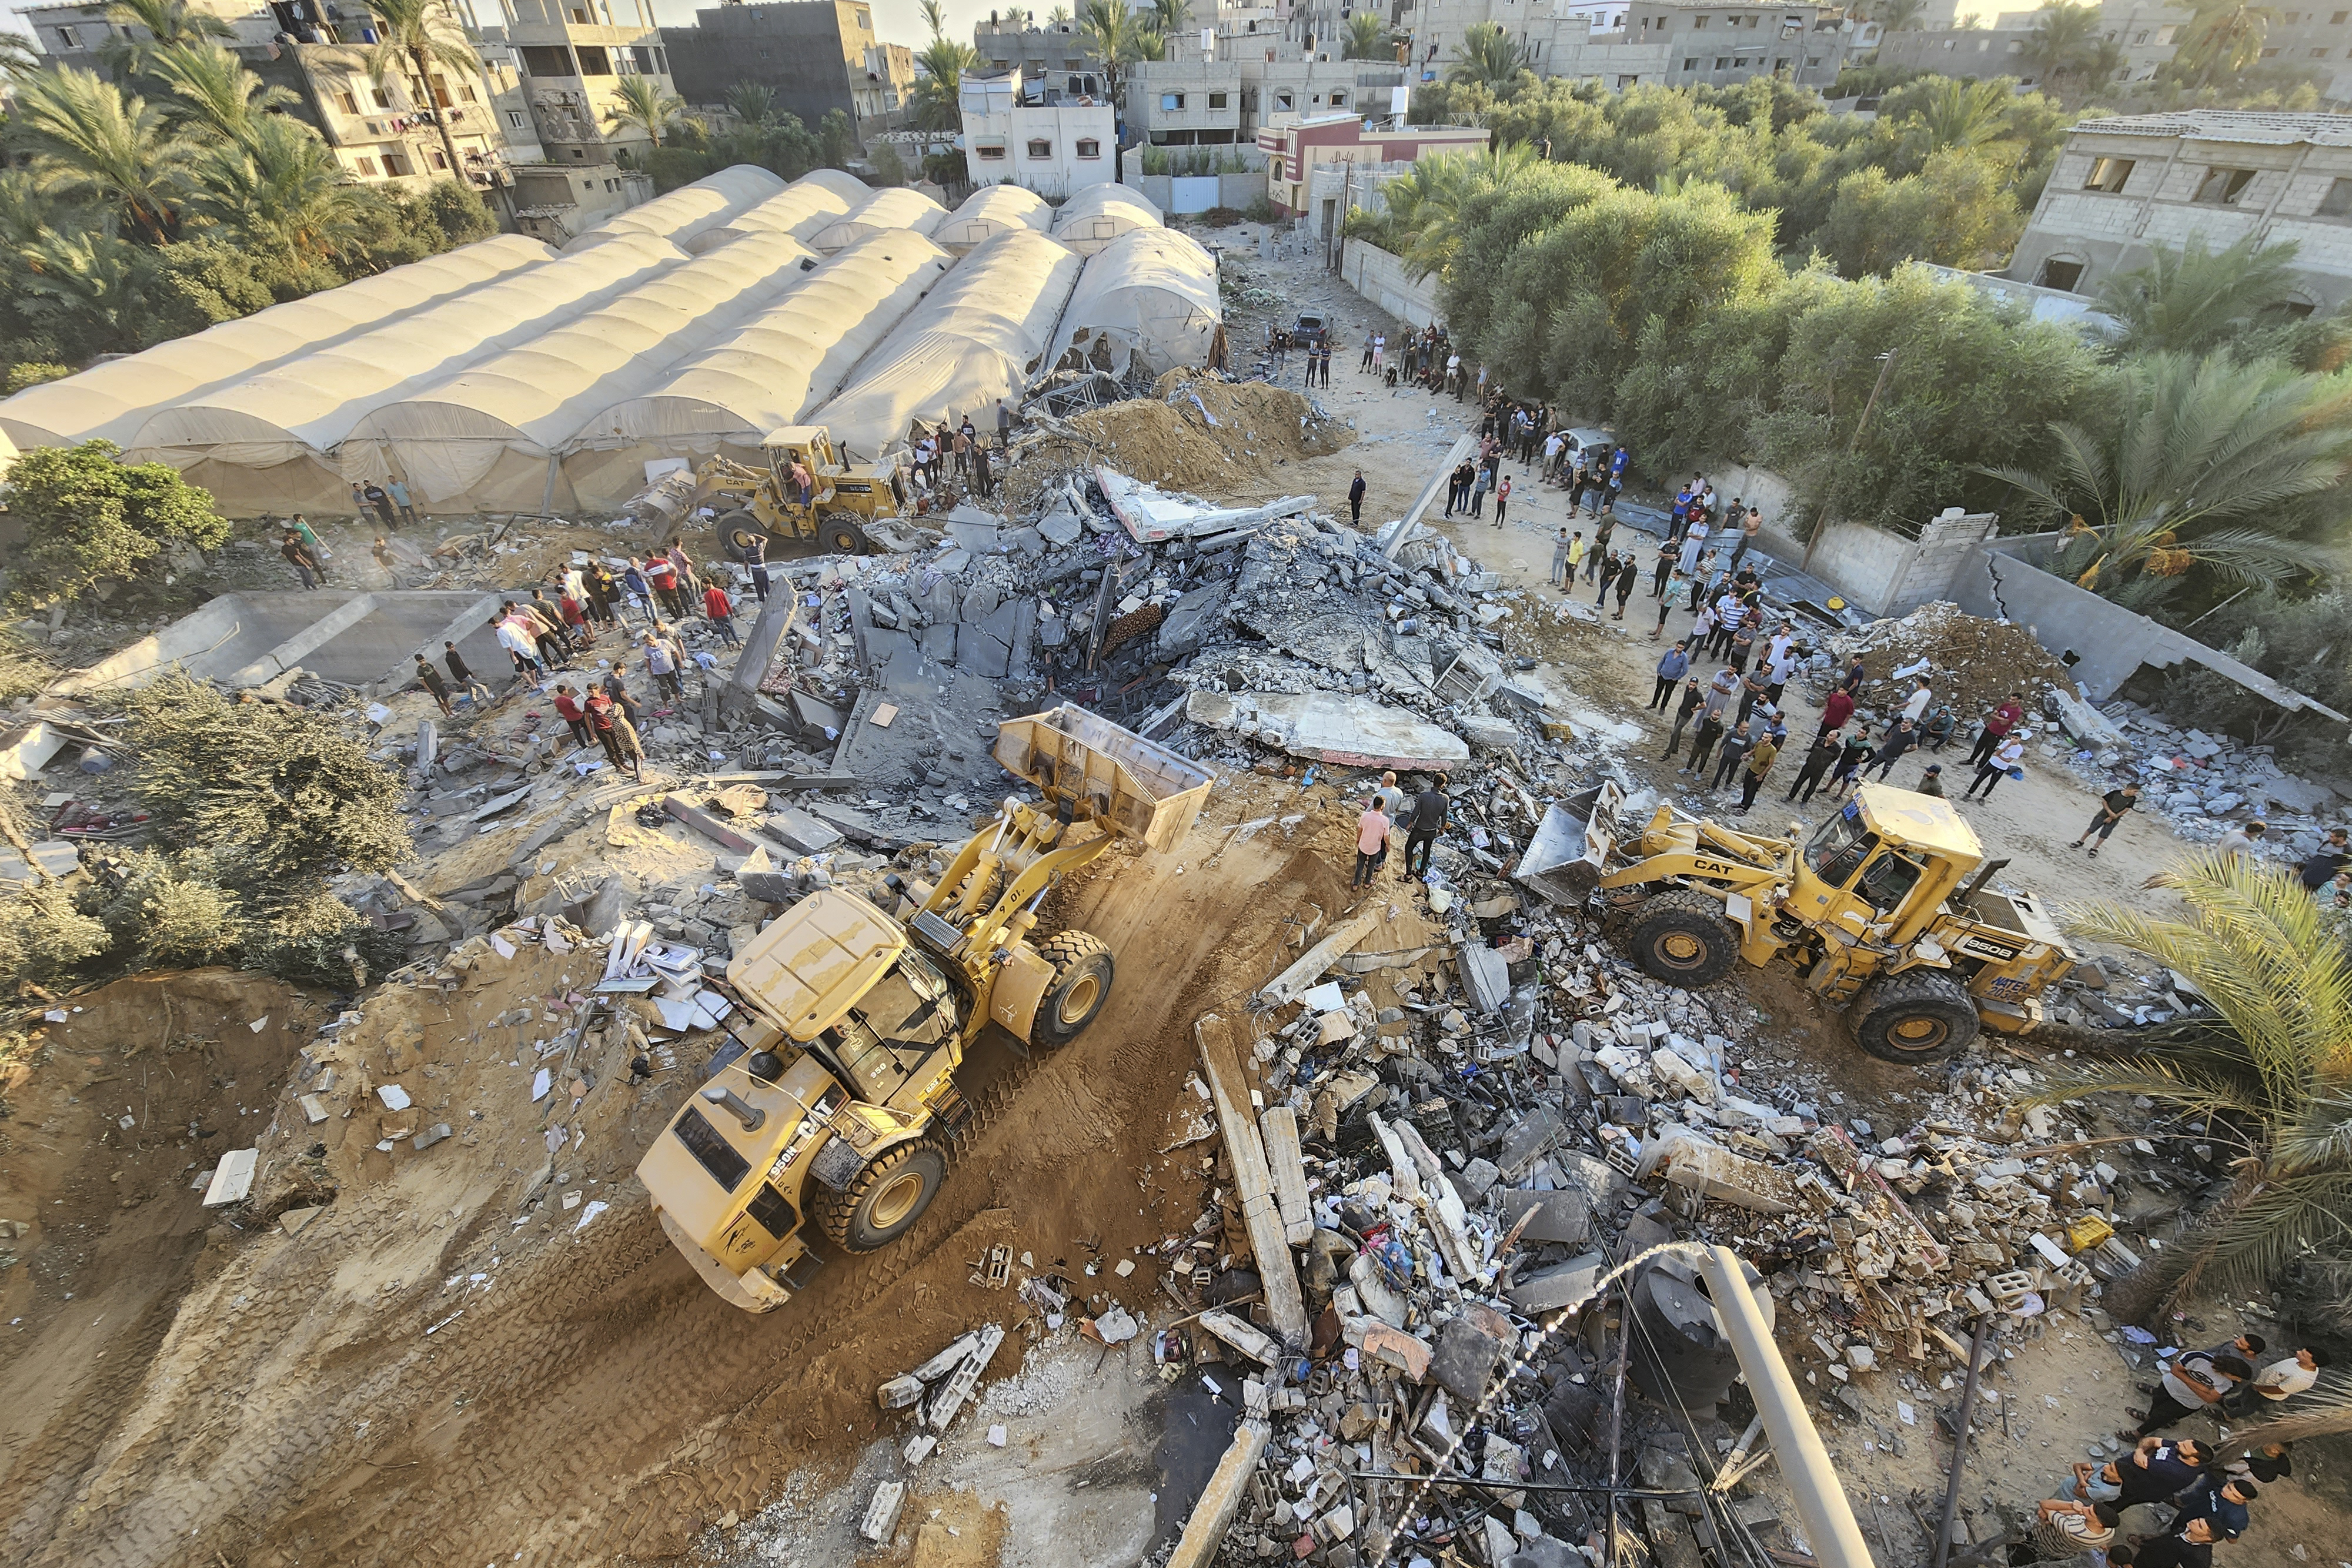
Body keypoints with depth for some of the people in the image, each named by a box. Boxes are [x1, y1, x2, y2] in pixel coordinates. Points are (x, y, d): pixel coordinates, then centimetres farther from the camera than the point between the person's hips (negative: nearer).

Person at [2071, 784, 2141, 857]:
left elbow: (2126, 809, -7)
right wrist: (2110, 812, -18)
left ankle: (2094, 849, 11)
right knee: (2091, 829, 2)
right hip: (2104, 814, -1)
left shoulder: (2132, 799, -9)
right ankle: (2080, 842, 19)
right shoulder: (2115, 793, -15)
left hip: (2114, 819, 1)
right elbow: (2104, 801, -6)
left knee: (2104, 835, 0)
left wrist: (2112, 818, -11)